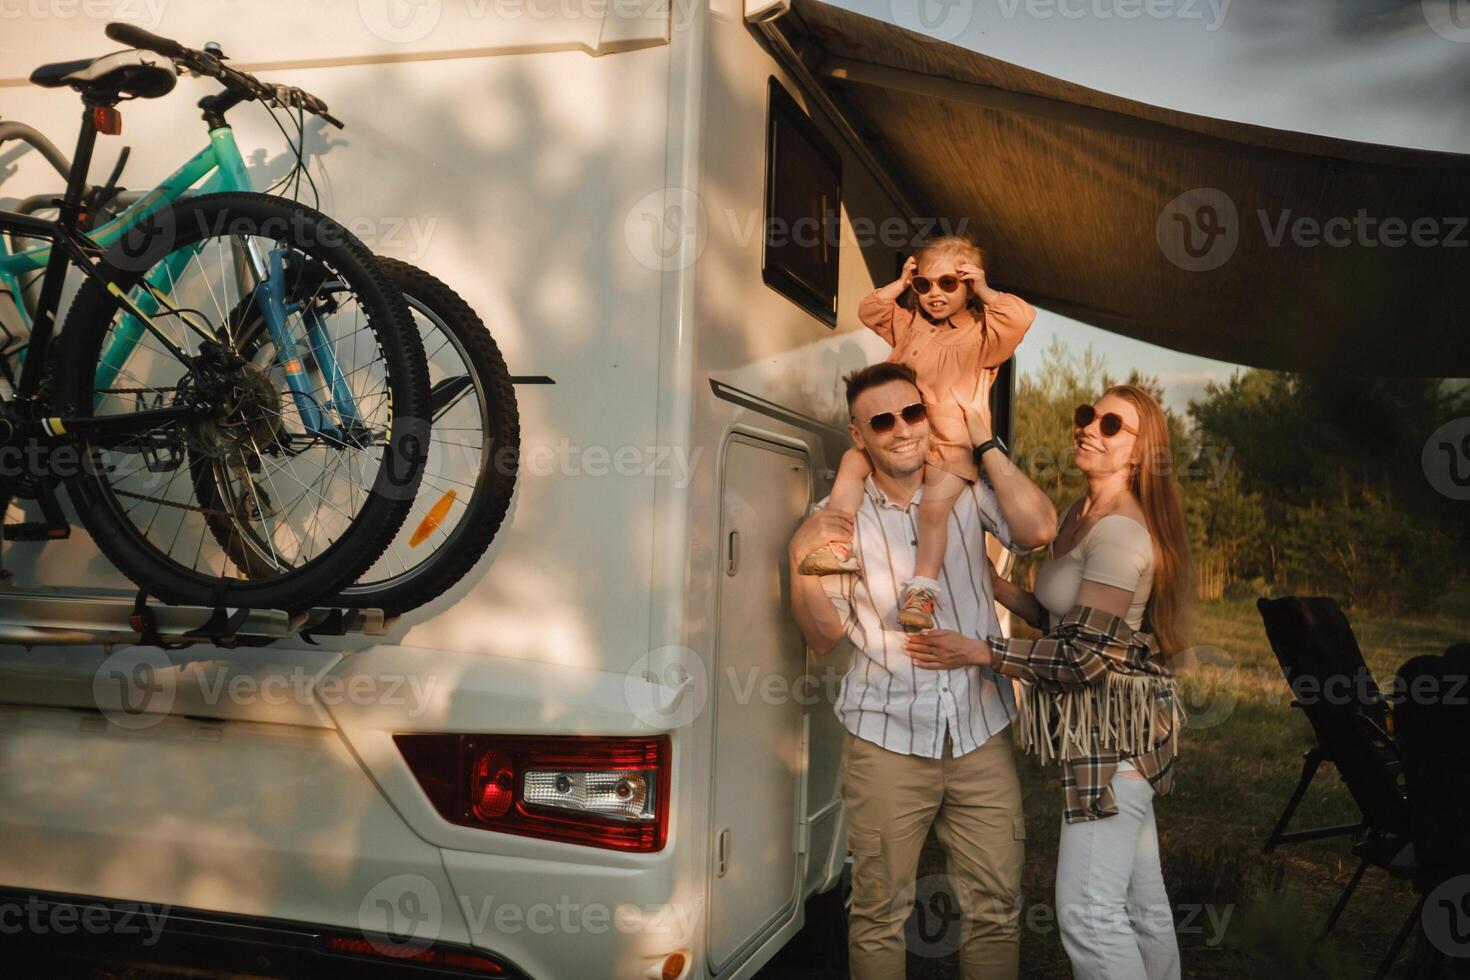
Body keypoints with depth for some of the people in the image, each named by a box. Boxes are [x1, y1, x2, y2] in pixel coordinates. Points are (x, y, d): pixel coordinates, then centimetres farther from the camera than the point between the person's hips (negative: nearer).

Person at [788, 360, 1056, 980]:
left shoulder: (968, 493, 3)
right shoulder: (837, 519, 1)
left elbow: (1038, 530, -14)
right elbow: (825, 635, 0)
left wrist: (985, 442, -10)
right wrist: (802, 562, -18)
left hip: (980, 732, 1)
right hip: (886, 738, -1)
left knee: (996, 904, 8)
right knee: (879, 911, 6)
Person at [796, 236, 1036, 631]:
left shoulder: (982, 333, 0)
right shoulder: (910, 325, 17)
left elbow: (1022, 317, -16)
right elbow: (869, 312, 19)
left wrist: (984, 291, -10)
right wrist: (900, 284, 11)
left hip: (951, 446, -6)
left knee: (935, 505, -24)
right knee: (852, 461, -12)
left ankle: (922, 590, -19)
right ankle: (839, 546, -15)